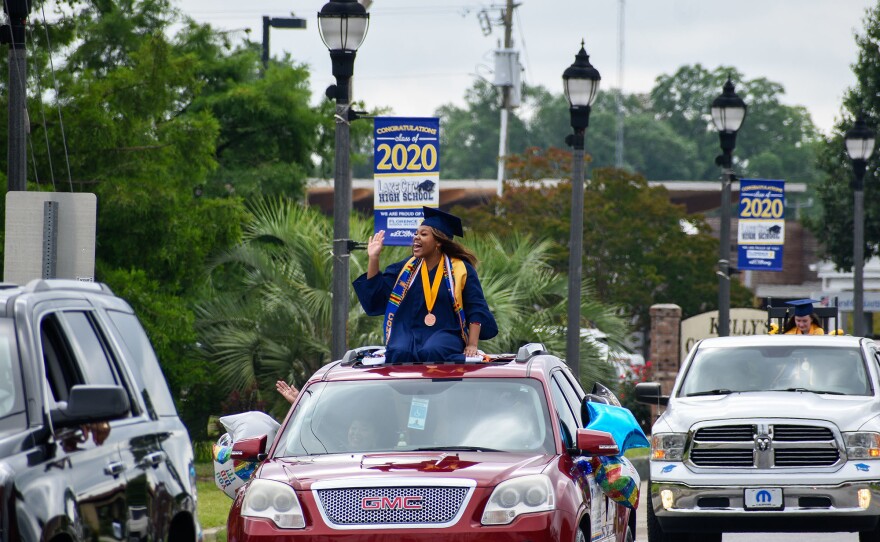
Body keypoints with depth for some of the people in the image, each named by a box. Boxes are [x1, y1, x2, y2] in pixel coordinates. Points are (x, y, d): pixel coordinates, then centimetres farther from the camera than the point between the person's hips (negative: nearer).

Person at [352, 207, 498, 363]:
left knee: (430, 353, -38)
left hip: (445, 332, -2)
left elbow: (477, 310, 0)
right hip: (409, 332, 2)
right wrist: (373, 258, 2)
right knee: (399, 353, -34)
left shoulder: (461, 270, 4)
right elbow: (375, 298, 9)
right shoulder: (405, 268, 14)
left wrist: (472, 344, -12)